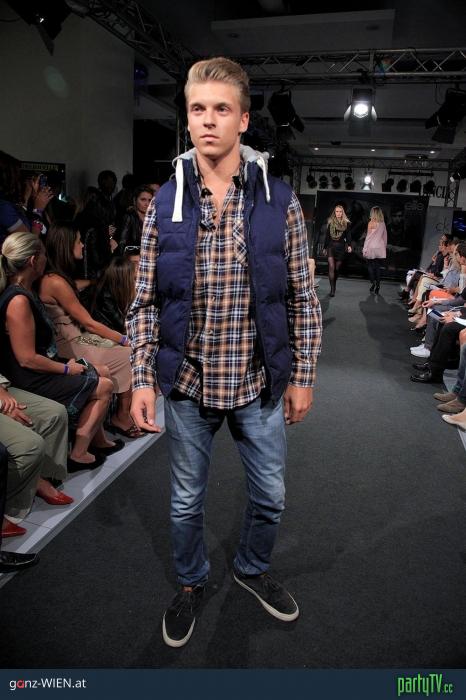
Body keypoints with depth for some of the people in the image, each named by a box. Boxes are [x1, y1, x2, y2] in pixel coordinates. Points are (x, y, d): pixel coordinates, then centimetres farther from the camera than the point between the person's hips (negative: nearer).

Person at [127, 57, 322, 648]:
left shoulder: (279, 202, -5)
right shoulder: (164, 203, -3)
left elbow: (302, 298, -2)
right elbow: (145, 302, -1)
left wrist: (303, 377, -2)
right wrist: (141, 380, -6)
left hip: (261, 385, 0)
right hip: (187, 387, 0)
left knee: (269, 497, 18)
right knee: (186, 501, 17)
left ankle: (251, 569, 49)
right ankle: (190, 583, 46)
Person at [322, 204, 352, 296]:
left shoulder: (346, 223, 4)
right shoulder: (330, 222, 7)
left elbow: (348, 236, 3)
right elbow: (327, 236, 11)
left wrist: (349, 245, -11)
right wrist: (325, 247, 14)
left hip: (341, 247, 0)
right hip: (331, 246, 0)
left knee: (337, 268, 7)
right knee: (331, 267, -14)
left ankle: (334, 286, 25)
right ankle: (332, 289, -16)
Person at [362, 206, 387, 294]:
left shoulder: (371, 223, -9)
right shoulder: (383, 223, 4)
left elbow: (368, 237, -8)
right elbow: (385, 237, 10)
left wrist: (365, 249, -4)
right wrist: (384, 247, 20)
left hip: (371, 248, -4)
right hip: (380, 248, 4)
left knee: (370, 266, 8)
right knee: (377, 267, 8)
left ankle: (373, 282, -7)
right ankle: (377, 284, 7)